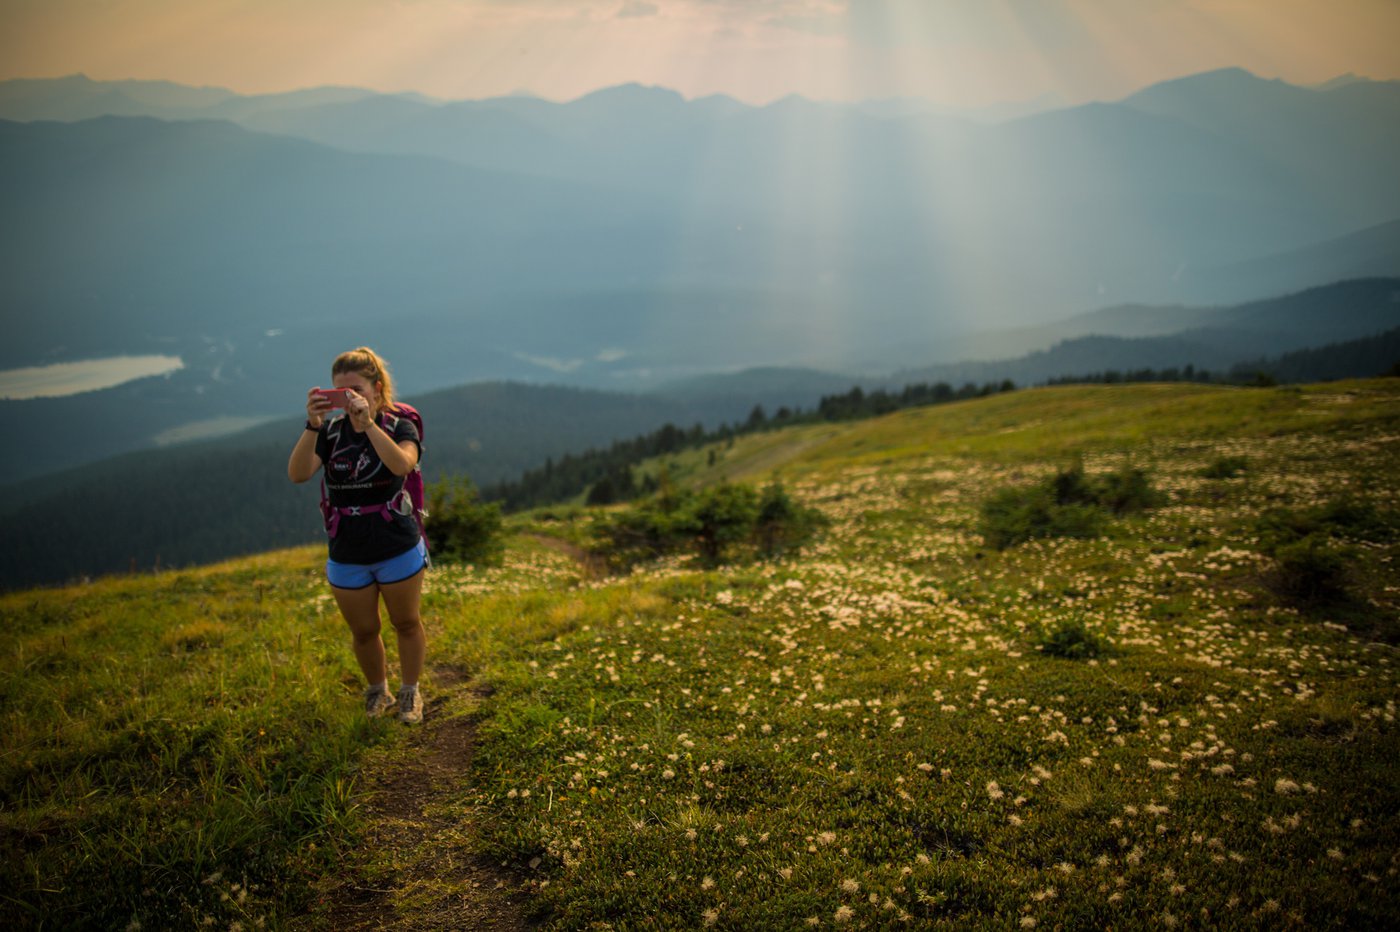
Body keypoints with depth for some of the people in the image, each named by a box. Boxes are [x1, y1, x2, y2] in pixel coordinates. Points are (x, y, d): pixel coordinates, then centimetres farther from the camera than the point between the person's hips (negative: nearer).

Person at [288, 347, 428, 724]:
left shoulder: (399, 426, -9)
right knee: (363, 632, 16)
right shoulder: (330, 430, -3)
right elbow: (297, 474, -19)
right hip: (346, 555, 2)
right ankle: (377, 691, 40)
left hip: (398, 550, -2)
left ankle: (410, 693, 35)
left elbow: (402, 464, -31)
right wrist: (313, 425, -31)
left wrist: (368, 422, -39)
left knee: (406, 624, 13)